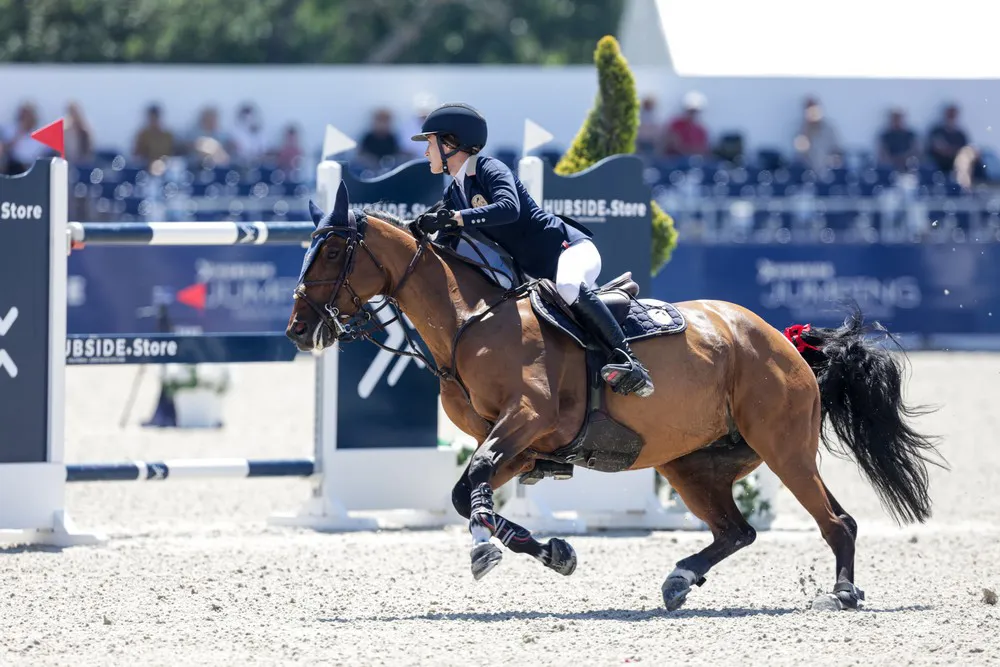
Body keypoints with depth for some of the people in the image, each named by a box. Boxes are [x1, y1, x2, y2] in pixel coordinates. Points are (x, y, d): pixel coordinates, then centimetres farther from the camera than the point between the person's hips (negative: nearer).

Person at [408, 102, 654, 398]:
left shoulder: (489, 169, -12)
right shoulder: (453, 194, 13)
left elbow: (509, 208, -33)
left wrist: (453, 218, -37)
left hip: (570, 247, -10)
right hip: (536, 274, 10)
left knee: (569, 288, -40)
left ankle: (625, 358, -41)